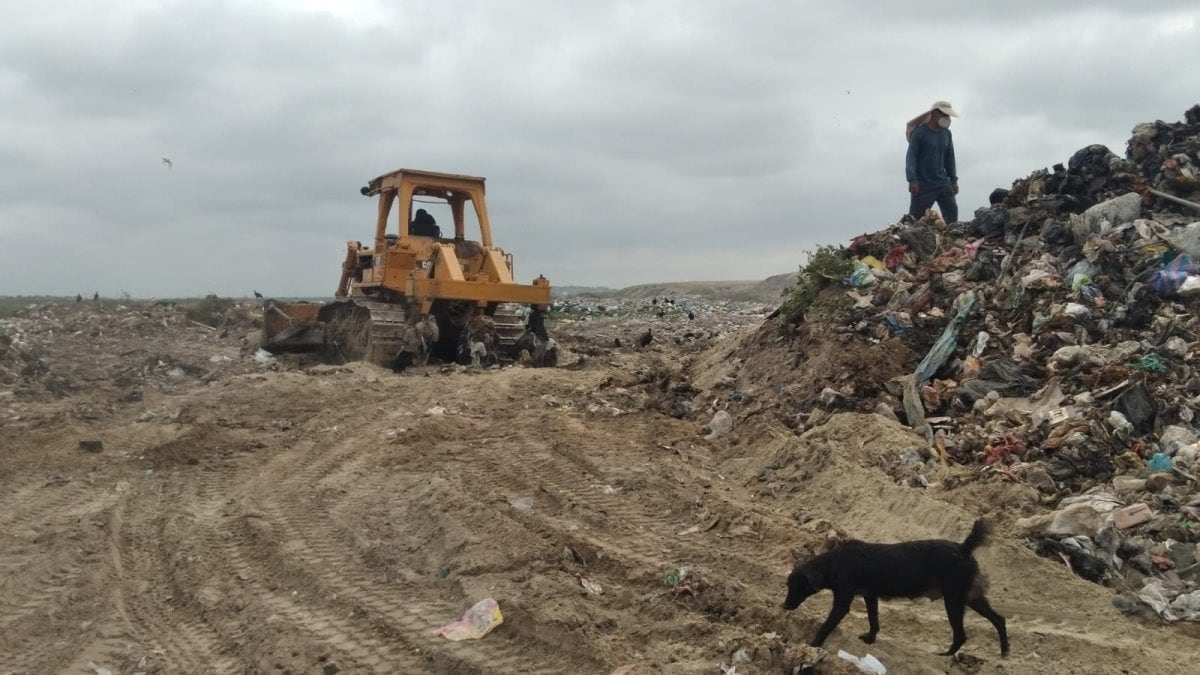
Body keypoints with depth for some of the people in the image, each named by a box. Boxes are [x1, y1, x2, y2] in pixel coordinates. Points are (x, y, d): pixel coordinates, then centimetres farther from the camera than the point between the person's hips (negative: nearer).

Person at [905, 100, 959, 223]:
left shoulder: (946, 133, 11)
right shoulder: (919, 133, -7)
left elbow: (949, 158, 17)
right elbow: (911, 157, -11)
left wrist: (954, 180, 14)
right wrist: (912, 180, -20)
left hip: (942, 182, 6)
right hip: (923, 185, -6)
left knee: (952, 211, -2)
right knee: (916, 218, -5)